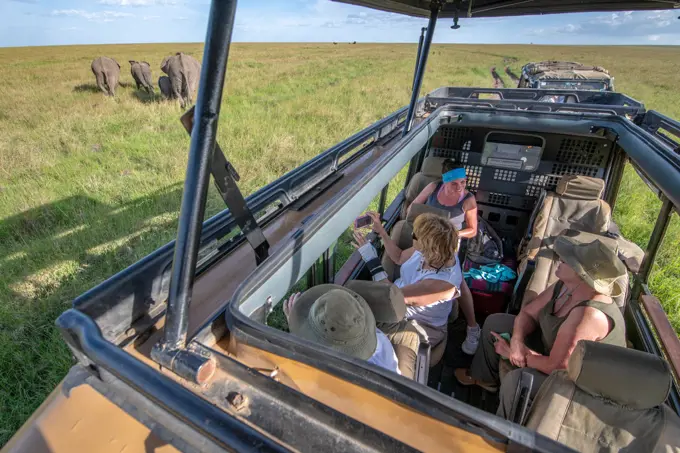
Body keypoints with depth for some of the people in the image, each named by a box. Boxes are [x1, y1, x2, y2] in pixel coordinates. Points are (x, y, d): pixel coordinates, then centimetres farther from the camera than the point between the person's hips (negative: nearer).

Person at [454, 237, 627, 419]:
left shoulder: (590, 315, -37)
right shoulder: (565, 286, -12)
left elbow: (556, 366, -33)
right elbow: (527, 313, -1)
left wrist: (509, 352, -18)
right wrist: (516, 341, -21)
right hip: (551, 347, 8)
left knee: (516, 380, -33)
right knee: (494, 322, 8)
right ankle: (485, 377, 29)